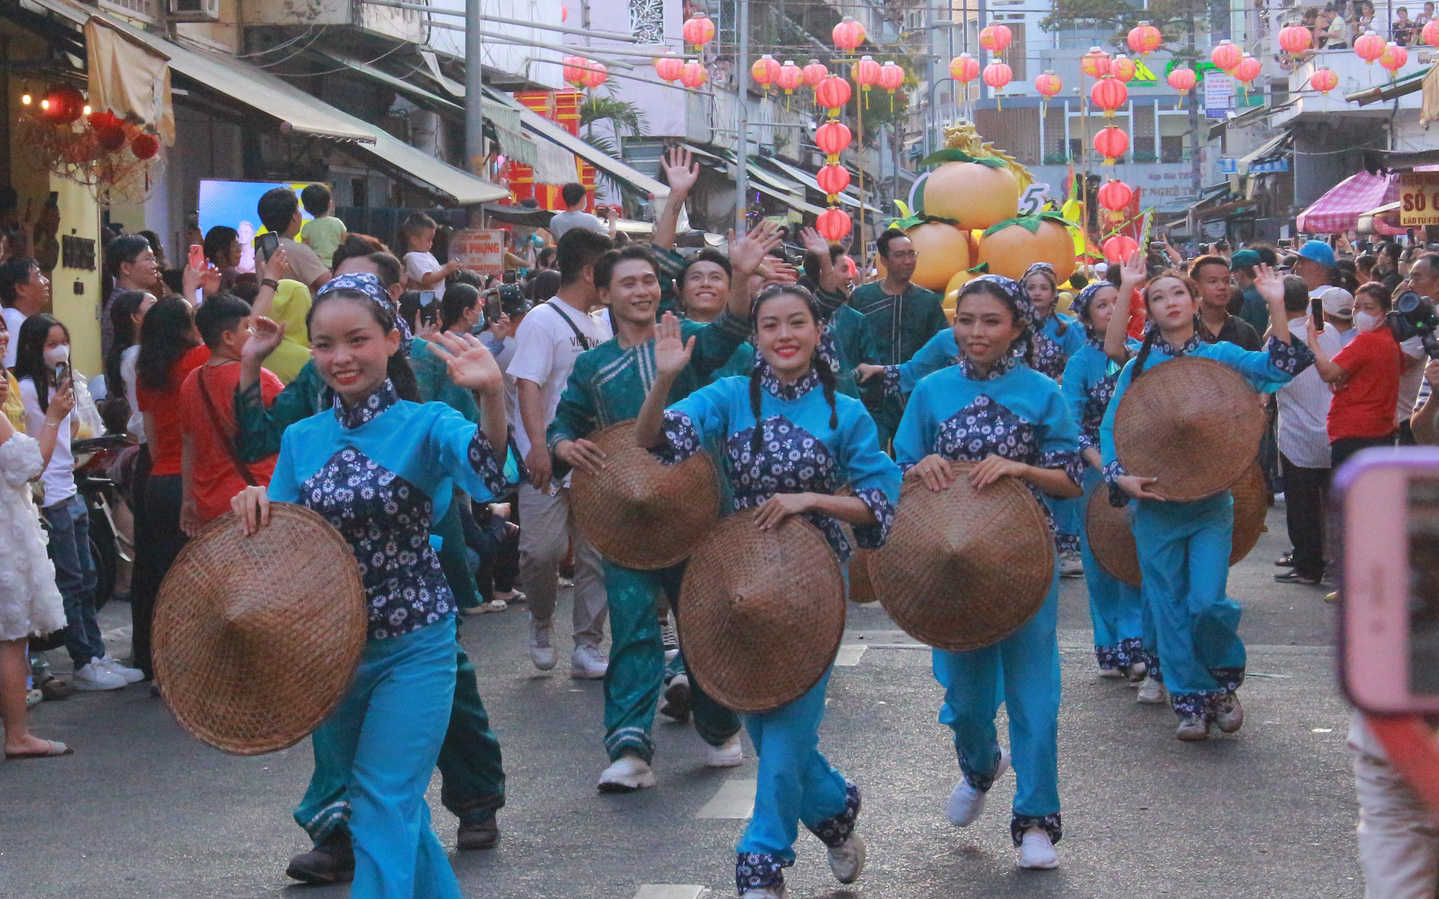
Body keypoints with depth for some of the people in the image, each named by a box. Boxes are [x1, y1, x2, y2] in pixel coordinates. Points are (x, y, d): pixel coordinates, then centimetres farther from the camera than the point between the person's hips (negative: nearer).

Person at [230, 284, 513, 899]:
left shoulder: (425, 425, -11)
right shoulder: (301, 439, 4)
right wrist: (255, 508, -13)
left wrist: (492, 396, -50)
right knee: (396, 802, 19)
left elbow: (488, 476, -32)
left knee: (383, 806, -8)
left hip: (412, 647, -5)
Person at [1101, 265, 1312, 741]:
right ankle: (1190, 702, 17)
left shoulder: (1219, 355, 2)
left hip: (1210, 503, -1)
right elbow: (1110, 430, 4)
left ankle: (1224, 683, 14)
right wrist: (1120, 478, -12)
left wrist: (1277, 307, -22)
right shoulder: (1137, 368, 5)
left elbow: (1279, 367, -13)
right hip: (1154, 503, 2)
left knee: (1208, 603, -13)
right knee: (1169, 609, 3)